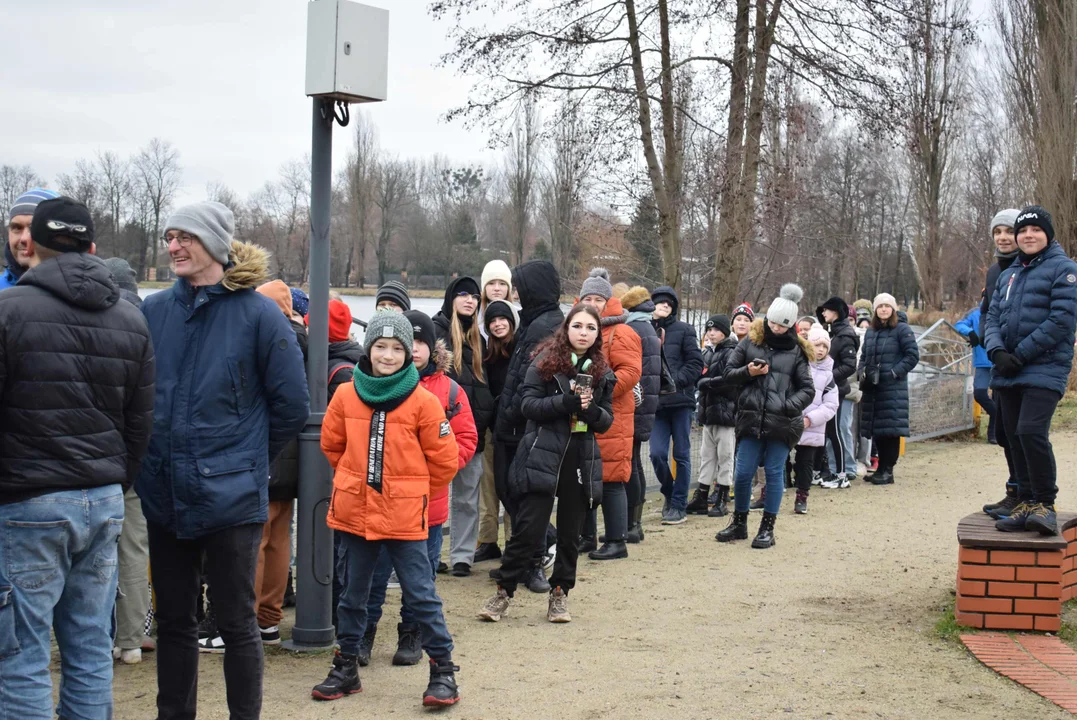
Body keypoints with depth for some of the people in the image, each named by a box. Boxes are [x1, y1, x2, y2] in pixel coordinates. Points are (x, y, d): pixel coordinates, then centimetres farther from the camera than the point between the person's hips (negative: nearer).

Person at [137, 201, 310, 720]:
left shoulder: (258, 314, -8)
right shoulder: (153, 311, 3)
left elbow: (291, 406, -4)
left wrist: (247, 458, 3)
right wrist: (155, 454, 7)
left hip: (230, 497, -4)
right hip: (164, 496, 4)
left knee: (237, 624, 6)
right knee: (173, 621, 15)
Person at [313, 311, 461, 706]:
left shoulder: (423, 401, -9)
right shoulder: (346, 395, -1)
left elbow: (444, 459, -3)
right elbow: (332, 445, 14)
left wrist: (413, 492, 6)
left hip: (405, 516, -3)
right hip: (355, 511, 3)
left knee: (421, 594, -1)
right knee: (353, 594, 15)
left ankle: (443, 669, 10)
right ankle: (346, 667, 27)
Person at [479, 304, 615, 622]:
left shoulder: (601, 371, 10)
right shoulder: (546, 361, -2)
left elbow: (607, 420, 10)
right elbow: (528, 404, -9)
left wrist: (591, 410, -11)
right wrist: (566, 401, -21)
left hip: (582, 460, 4)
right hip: (543, 455, -4)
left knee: (570, 533, 10)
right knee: (528, 528, -5)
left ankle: (560, 594, 22)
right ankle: (504, 591, 7)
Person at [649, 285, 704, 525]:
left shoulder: (683, 330, 1)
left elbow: (696, 364, -3)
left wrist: (675, 381, -14)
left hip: (680, 399, -2)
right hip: (656, 402, 2)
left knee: (681, 455, 4)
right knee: (657, 454, -4)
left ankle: (679, 505, 14)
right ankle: (669, 494, 22)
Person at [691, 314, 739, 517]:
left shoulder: (730, 353, -9)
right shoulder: (708, 353, 15)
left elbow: (730, 379, -21)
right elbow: (698, 376, 17)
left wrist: (705, 383, -11)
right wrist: (701, 383, -4)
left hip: (725, 411, -8)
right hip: (709, 411, 8)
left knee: (725, 457, -1)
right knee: (706, 456, 11)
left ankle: (722, 501, 5)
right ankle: (701, 499, 17)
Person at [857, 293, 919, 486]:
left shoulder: (902, 330, -3)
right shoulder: (871, 332, 16)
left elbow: (913, 355, -8)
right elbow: (864, 356, 23)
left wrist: (895, 372, -14)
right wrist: (861, 371, 5)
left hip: (893, 389, -6)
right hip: (872, 388, 6)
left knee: (891, 429, -6)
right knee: (876, 430, 9)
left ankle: (888, 471, -1)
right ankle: (881, 468, 18)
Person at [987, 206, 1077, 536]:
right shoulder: (1008, 274, 18)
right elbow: (993, 317, 13)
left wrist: (1021, 354, -15)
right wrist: (997, 351, -8)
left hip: (1044, 369, -7)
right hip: (1008, 372, 7)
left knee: (1031, 431, -20)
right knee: (1015, 435, 7)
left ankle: (1045, 503, -7)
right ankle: (1026, 502, 17)